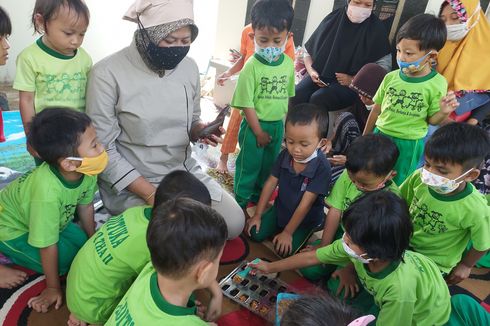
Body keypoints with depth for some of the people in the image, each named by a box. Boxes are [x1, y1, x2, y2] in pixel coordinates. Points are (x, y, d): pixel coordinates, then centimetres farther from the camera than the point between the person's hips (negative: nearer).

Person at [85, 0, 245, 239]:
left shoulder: (189, 67, -1)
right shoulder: (107, 73, -17)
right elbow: (102, 149, -15)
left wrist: (200, 130, -13)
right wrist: (151, 195, -21)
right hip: (130, 183, -4)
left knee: (234, 223, -10)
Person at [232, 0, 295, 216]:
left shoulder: (288, 64, -3)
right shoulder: (252, 67, -20)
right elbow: (247, 104, -18)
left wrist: (282, 122, 11)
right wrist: (259, 132, -14)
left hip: (278, 125, 6)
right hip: (254, 126, -5)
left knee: (269, 164, 21)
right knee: (249, 165, 10)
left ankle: (258, 196, 43)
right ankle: (240, 202, 29)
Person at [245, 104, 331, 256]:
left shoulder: (322, 167, -31)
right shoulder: (285, 155, -15)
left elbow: (305, 204, -26)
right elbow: (271, 183, -6)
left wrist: (287, 232, -20)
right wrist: (257, 215, -3)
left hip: (306, 217, -4)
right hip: (281, 208, 5)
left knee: (284, 250, -14)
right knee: (256, 234, -4)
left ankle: (308, 231, 11)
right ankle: (278, 225, 22)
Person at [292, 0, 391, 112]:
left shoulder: (377, 29, -2)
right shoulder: (333, 18, 7)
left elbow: (385, 65, -5)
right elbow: (309, 50, 12)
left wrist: (354, 80, -15)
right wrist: (311, 71, -6)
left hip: (351, 85, -3)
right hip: (321, 76, 3)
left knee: (317, 99, -31)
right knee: (295, 96, -25)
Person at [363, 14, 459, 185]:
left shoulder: (437, 84, -11)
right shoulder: (391, 77, -5)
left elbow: (432, 120, -2)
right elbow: (377, 109, 5)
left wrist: (443, 112, -24)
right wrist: (365, 137, 11)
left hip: (409, 145, -2)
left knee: (398, 186, 12)